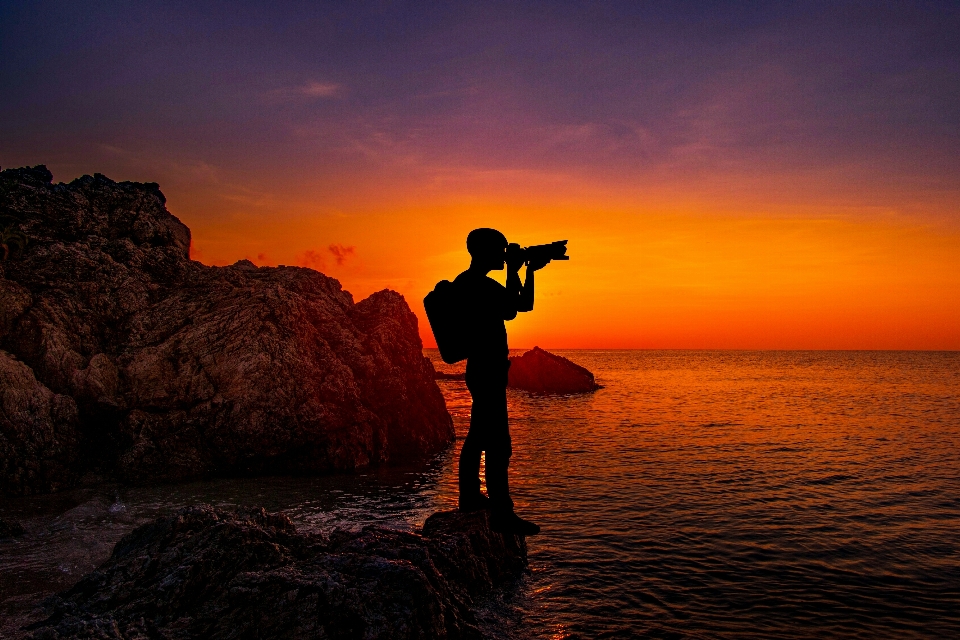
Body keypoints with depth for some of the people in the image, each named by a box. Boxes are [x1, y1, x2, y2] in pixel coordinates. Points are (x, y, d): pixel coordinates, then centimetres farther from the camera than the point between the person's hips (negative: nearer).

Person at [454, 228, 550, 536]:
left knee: (478, 436, 19)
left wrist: (529, 271, 13)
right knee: (498, 445, -10)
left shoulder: (469, 283, 17)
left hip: (483, 370, 11)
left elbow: (524, 305, 19)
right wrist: (514, 271, -15)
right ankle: (502, 513, -8)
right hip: (489, 371, -11)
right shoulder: (478, 284, -15)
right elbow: (511, 310, -24)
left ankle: (470, 496, 31)